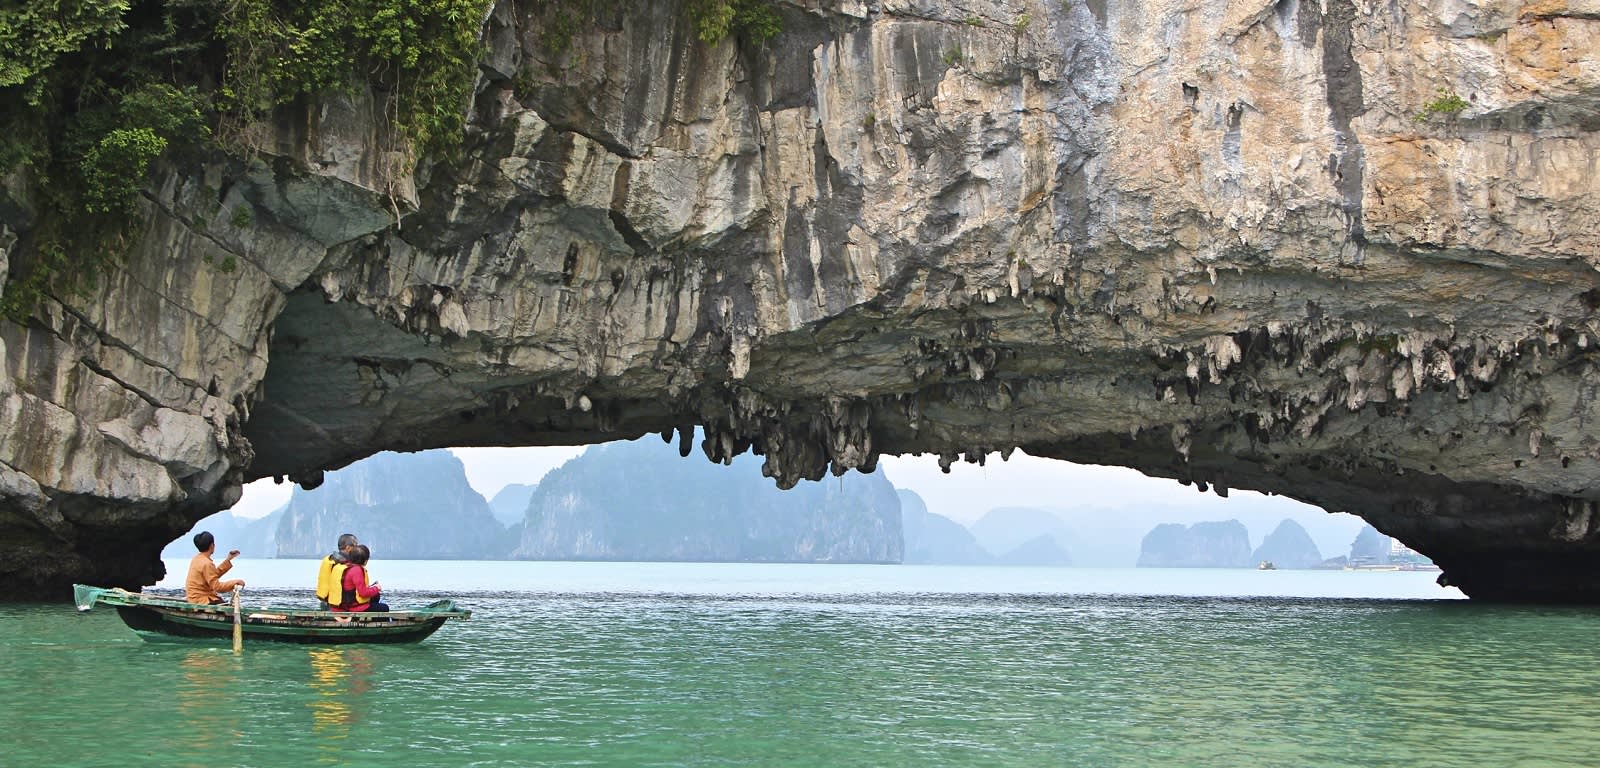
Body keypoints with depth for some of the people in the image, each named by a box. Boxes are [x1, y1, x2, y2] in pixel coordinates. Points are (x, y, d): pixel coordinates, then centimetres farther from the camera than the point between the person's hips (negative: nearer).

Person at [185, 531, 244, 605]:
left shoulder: (197, 559, 10)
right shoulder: (207, 564, -19)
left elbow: (215, 574, 20)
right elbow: (217, 587, -21)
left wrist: (228, 559, 18)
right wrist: (235, 582, -15)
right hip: (202, 601, -10)